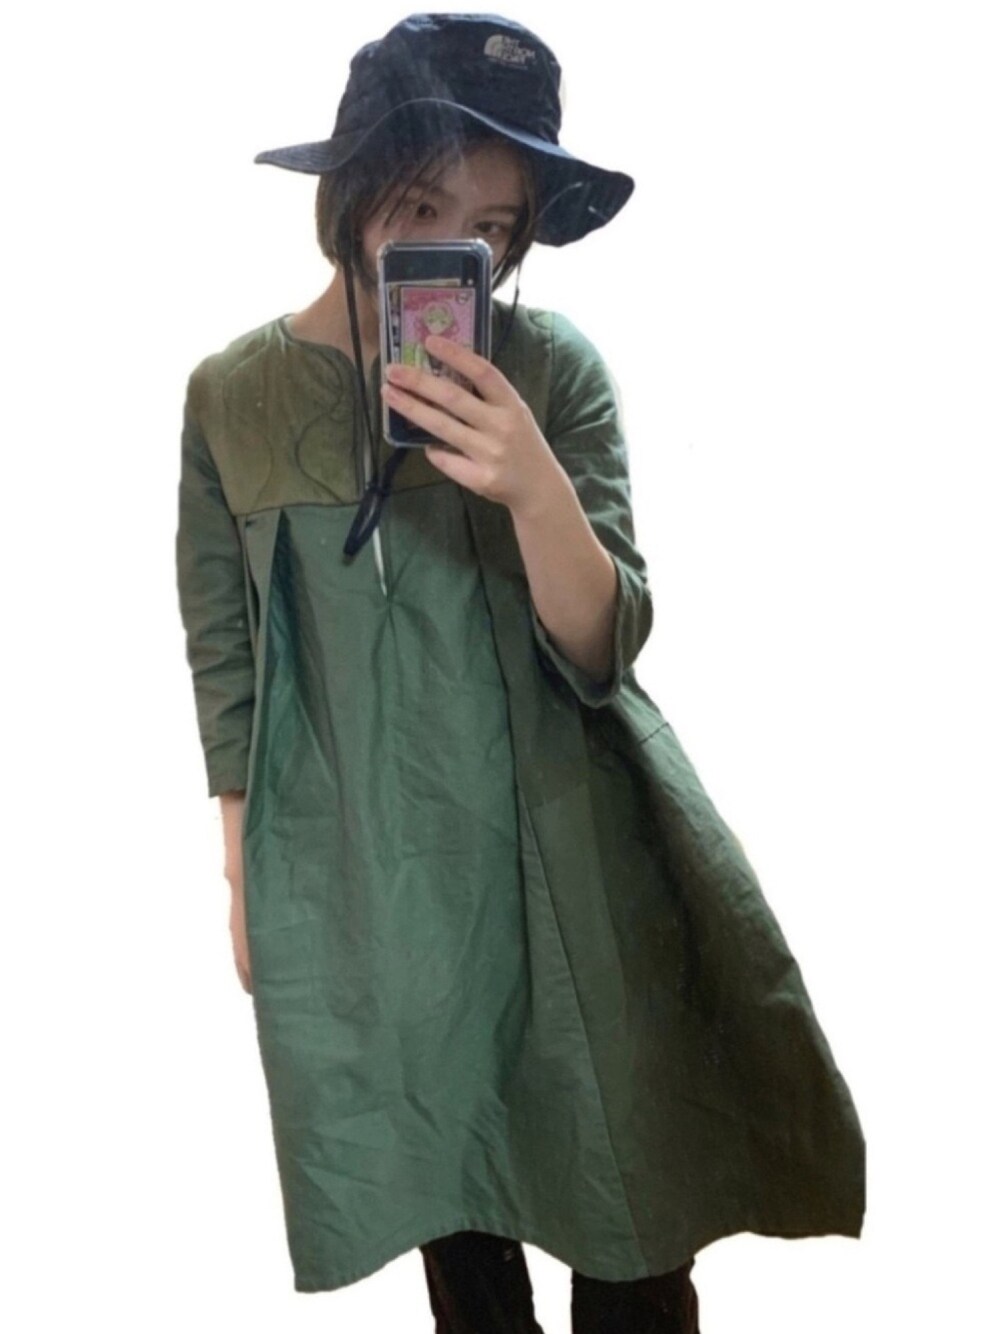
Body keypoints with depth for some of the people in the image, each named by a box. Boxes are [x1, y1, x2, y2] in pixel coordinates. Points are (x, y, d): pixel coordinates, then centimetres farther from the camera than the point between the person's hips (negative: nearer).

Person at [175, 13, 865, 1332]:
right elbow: (221, 657, 5)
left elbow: (603, 650, -12)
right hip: (358, 877, 1)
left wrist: (537, 488, -31)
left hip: (568, 861, -1)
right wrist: (247, 881, 9)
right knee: (447, 1199, 17)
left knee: (630, 1224, 11)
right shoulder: (233, 395, -4)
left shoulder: (554, 366, -9)